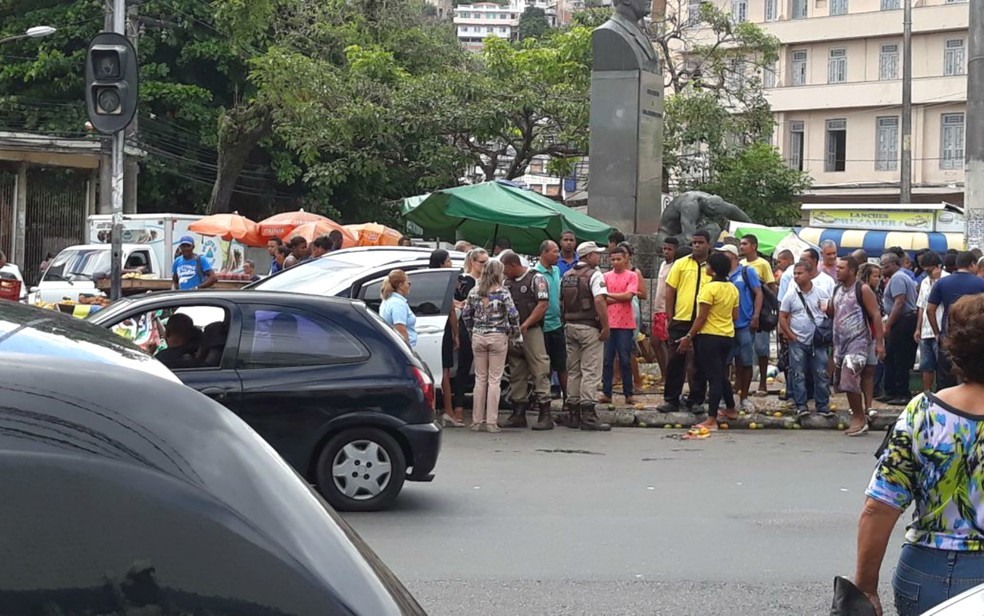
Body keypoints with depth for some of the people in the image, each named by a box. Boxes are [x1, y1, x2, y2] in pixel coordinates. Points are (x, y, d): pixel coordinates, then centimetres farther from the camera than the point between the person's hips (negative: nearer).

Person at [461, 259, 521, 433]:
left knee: (480, 379, 11)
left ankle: (477, 421, 12)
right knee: (494, 380, 1)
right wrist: (514, 333, 0)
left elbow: (466, 314, 7)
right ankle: (491, 422, 0)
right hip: (498, 337, -4)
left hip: (478, 337, 4)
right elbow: (513, 314, -14)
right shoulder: (502, 292, -9)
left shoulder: (474, 292, 3)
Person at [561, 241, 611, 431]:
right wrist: (605, 327, -17)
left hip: (570, 327, 7)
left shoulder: (566, 276, 12)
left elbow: (561, 303, 12)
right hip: (589, 328, -7)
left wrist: (567, 322, 18)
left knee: (573, 371, 11)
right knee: (590, 372, -6)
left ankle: (573, 414, 13)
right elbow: (599, 301, -21)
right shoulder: (594, 275, -10)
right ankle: (587, 414, -10)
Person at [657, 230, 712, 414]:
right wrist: (670, 318, 0)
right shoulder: (681, 264, 4)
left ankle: (696, 400, 16)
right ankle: (671, 399, 10)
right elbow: (670, 291, 4)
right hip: (681, 321, 0)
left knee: (701, 362, 7)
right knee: (676, 360, 2)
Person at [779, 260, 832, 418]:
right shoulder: (791, 295, 1)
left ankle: (823, 405, 8)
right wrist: (791, 335, -4)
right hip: (798, 342, 0)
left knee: (821, 375, 1)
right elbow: (782, 317, 3)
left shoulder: (822, 293, 1)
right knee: (798, 375, 1)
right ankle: (801, 405, 7)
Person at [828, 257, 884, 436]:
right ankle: (859, 419, 17)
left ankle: (860, 418, -4)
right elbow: (832, 313, 22)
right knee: (843, 381, 9)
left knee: (850, 380, -15)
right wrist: (826, 309, -1)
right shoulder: (837, 290, 13)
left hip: (859, 342, -8)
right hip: (840, 342, 8)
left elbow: (876, 315, -11)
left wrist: (879, 342, -16)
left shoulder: (862, 289, -9)